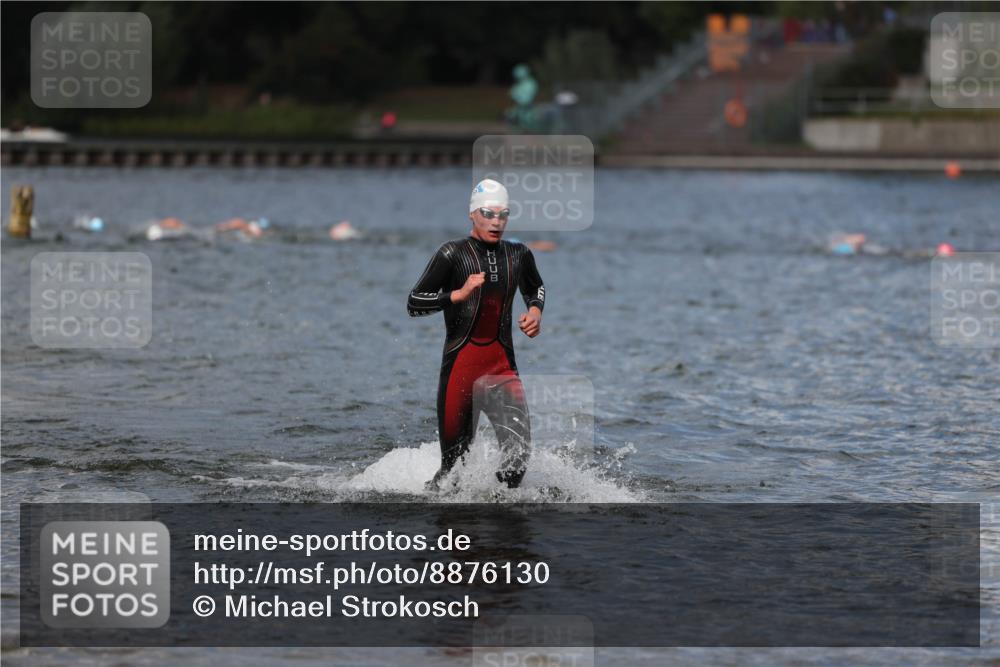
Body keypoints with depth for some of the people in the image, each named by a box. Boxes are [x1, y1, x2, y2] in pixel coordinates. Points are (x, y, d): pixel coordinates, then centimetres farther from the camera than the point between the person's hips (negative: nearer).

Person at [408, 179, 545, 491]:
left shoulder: (519, 254, 9)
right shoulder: (453, 254, -4)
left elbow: (536, 288, 31)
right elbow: (414, 304, -6)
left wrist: (535, 311, 9)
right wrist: (459, 294, -18)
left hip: (502, 364, 3)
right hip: (460, 364, -3)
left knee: (519, 450, -15)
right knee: (455, 460, 1)